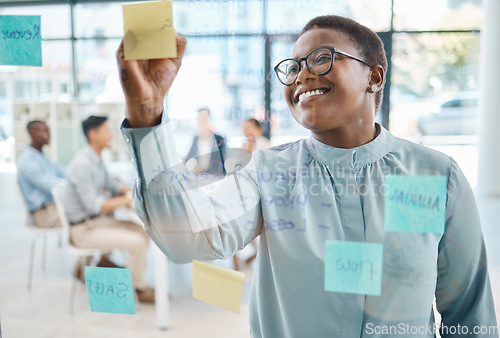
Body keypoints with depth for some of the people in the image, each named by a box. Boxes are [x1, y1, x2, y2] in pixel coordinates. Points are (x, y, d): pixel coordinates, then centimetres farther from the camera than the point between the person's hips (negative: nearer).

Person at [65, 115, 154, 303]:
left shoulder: (96, 160, 9)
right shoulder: (82, 164, -22)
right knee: (137, 243, -21)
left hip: (100, 219, 10)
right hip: (84, 229, -10)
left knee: (143, 230, 3)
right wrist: (126, 200, -20)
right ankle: (139, 289, 0)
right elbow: (93, 206, -25)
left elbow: (113, 187, 19)